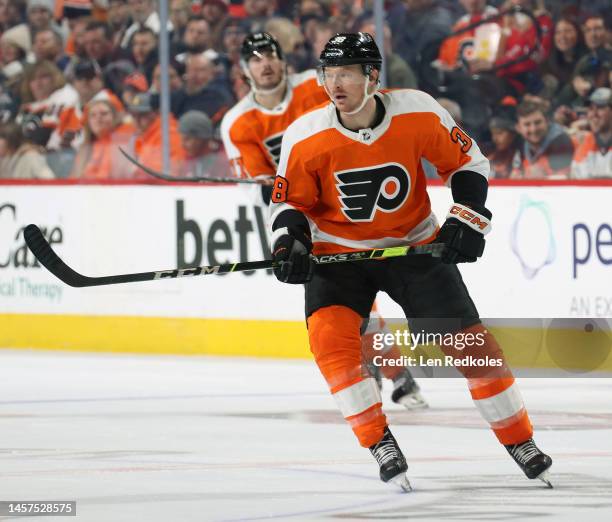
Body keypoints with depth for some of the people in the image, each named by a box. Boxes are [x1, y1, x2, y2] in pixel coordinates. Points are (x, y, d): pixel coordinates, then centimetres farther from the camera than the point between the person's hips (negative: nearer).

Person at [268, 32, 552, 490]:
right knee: (329, 334, -25)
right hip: (339, 252, 0)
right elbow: (290, 201, -4)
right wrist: (290, 243, -22)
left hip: (415, 245, 0)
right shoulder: (305, 138, -18)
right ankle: (379, 443, -12)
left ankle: (519, 440, 16)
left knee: (470, 341, -3)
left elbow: (466, 162, -2)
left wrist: (468, 217, -12)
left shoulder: (419, 114, -18)